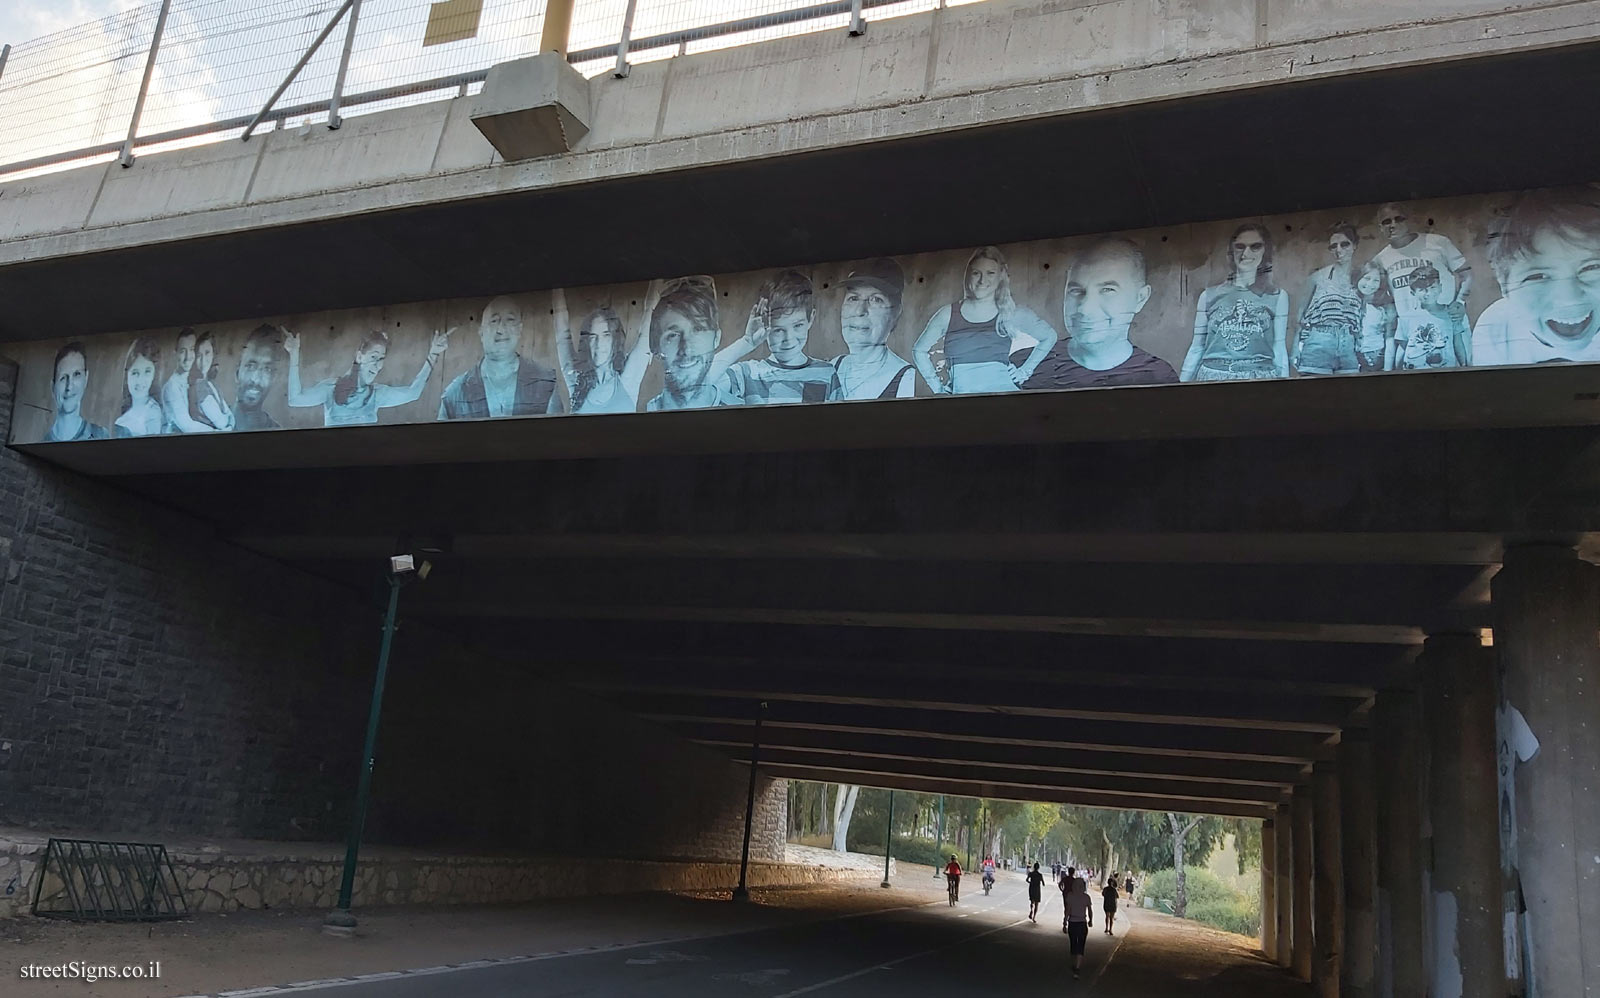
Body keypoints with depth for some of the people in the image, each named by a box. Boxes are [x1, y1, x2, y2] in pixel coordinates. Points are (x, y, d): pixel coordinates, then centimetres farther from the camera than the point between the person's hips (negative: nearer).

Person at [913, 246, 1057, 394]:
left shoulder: (1012, 313, 10)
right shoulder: (949, 314, 10)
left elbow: (1049, 336, 22)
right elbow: (919, 350, 20)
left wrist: (1025, 371, 15)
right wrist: (937, 386, 14)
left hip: (1002, 389, 0)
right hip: (960, 392, 0)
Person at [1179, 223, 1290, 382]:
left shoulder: (1277, 296, 7)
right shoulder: (1210, 296, 8)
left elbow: (1279, 350, 7)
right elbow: (1197, 348, 10)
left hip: (1260, 379, 0)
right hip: (1214, 378, 0)